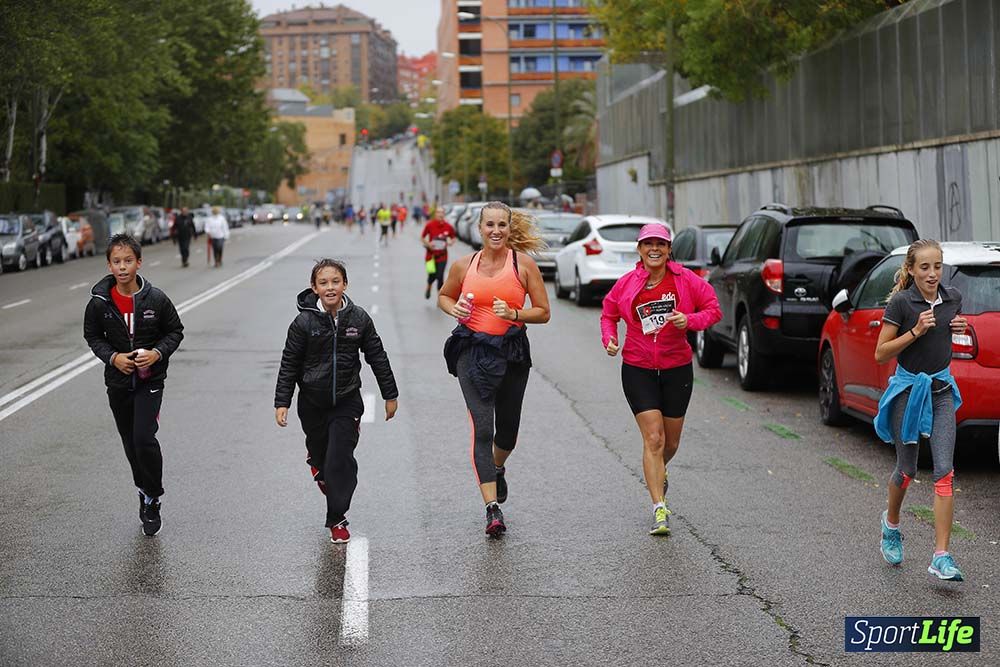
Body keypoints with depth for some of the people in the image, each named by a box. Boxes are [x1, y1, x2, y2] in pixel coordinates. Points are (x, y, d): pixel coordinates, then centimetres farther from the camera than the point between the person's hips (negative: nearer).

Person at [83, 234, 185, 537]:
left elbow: (175, 331, 1)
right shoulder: (99, 302, -8)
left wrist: (158, 353, -17)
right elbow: (93, 336, 6)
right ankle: (146, 495, 33)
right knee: (131, 444, 14)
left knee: (144, 438, -17)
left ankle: (152, 499, 2)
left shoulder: (156, 299, -12)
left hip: (150, 380, -3)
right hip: (118, 382, 3)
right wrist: (113, 357, -12)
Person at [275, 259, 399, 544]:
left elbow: (377, 357, 4)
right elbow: (289, 365, -3)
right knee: (319, 448, 18)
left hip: (347, 401, 0)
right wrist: (282, 402, -7)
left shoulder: (359, 318, -6)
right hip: (312, 402, 0)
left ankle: (337, 519, 6)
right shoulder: (304, 322, -10)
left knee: (340, 461, -6)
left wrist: (390, 395, 8)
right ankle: (318, 463, 56)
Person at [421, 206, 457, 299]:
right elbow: (422, 237, 2)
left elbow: (454, 238, 12)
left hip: (442, 256, 0)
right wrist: (428, 244, -15)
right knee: (432, 275, 4)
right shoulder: (430, 225, -8)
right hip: (431, 254, 0)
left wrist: (450, 243, -9)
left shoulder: (448, 226, -4)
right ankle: (428, 288, 41)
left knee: (440, 277, -7)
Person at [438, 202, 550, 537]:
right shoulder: (464, 265, 2)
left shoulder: (523, 264, -2)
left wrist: (513, 314, -17)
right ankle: (492, 508, -15)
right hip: (473, 351, -1)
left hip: (512, 352, 1)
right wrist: (455, 309, -2)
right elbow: (444, 296, 20)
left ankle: (497, 469, 50)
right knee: (482, 429, -14)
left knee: (507, 431, 14)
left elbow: (543, 312, 1)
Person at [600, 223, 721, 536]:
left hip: (677, 368, 1)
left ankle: (658, 472, 49)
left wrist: (689, 320, -18)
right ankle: (660, 509, -11)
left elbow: (713, 308, 1)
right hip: (638, 369, -1)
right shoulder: (627, 283, -4)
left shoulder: (686, 280, -6)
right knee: (653, 438, -12)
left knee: (671, 442, 14)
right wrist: (609, 338, -6)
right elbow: (608, 313, 12)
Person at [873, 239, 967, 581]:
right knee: (907, 470, 9)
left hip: (941, 389, 3)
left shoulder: (952, 297, 1)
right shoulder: (901, 303, -13)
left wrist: (961, 327, -1)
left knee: (945, 472, -8)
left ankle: (941, 557, -9)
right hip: (908, 388, -3)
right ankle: (891, 523, 41)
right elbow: (880, 353, -12)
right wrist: (915, 332, -23)